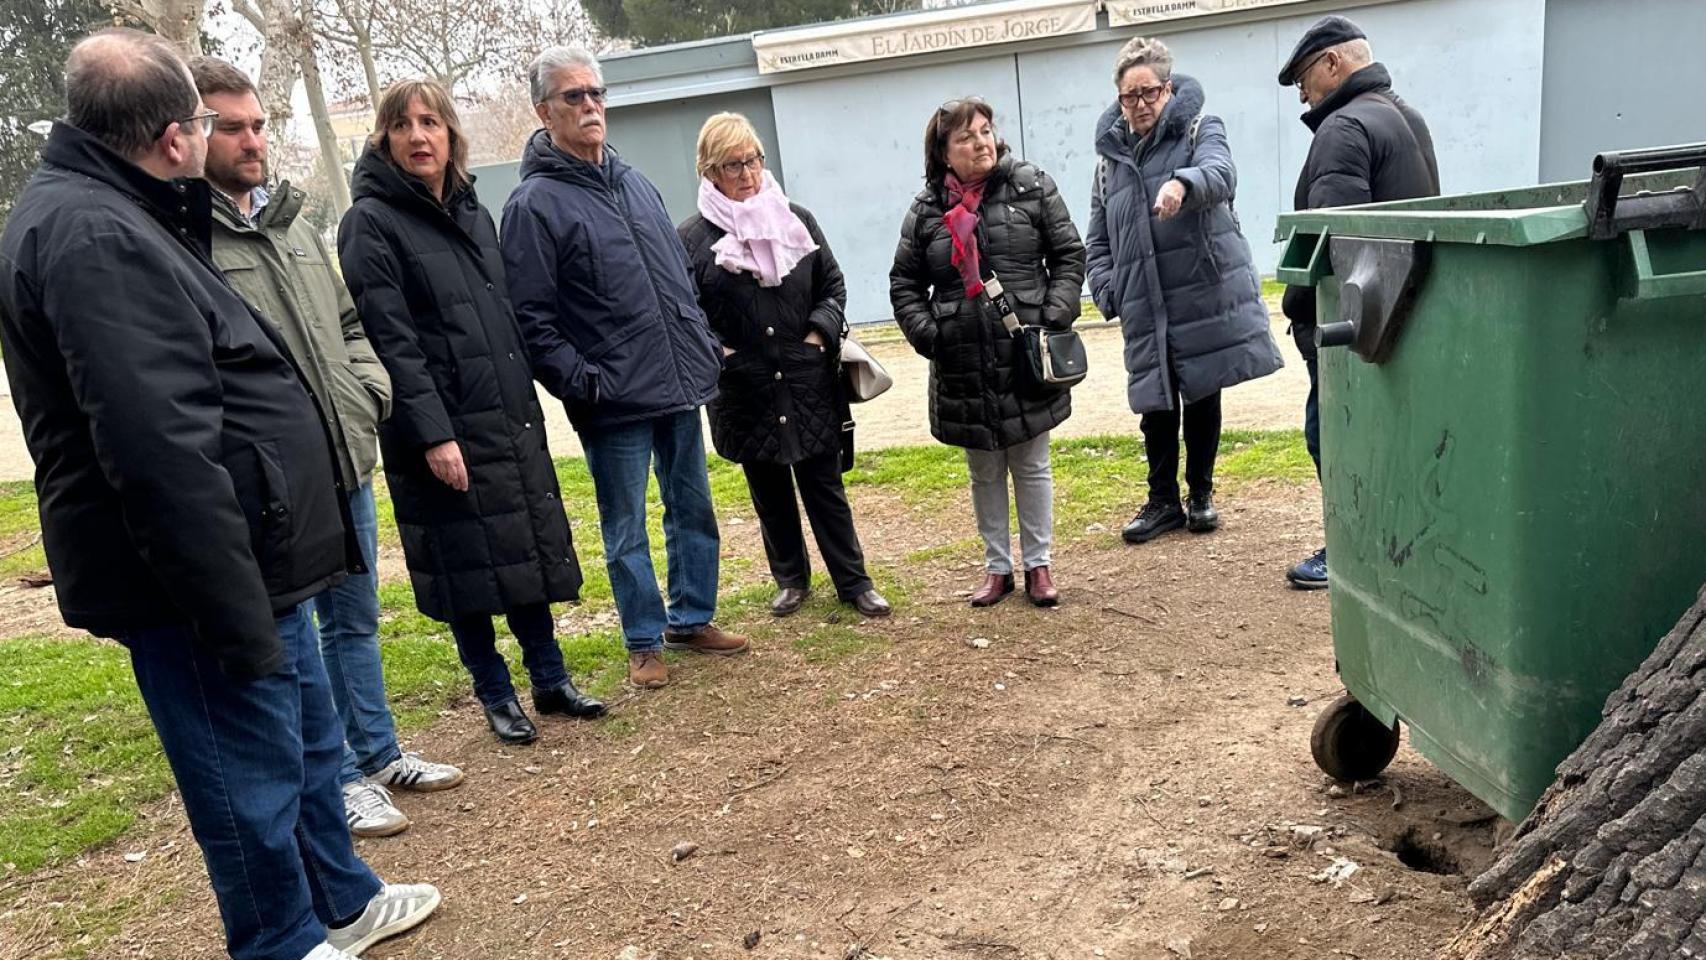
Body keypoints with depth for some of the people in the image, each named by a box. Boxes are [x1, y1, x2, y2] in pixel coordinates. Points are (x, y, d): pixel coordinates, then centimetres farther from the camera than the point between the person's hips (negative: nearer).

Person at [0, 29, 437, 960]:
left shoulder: (112, 217, 14)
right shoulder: (92, 236, -21)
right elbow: (162, 453, -28)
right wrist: (235, 613, -26)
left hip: (251, 560, 11)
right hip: (205, 580, -11)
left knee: (308, 741, 22)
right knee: (254, 779, 6)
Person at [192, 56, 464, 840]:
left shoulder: (295, 224, 13)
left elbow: (348, 321, 21)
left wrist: (369, 392, 6)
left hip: (346, 460, 8)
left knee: (356, 619, 18)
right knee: (295, 638, 6)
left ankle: (379, 754, 33)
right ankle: (341, 779, 20)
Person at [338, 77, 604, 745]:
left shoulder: (474, 213, 13)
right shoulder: (371, 223, -8)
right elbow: (391, 340, -15)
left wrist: (528, 402, 15)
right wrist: (433, 434, -20)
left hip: (511, 417, 7)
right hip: (443, 430, -6)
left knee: (533, 548, 11)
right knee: (469, 563, 3)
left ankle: (550, 679, 24)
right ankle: (496, 696, 18)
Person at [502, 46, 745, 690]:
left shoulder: (635, 183, 13)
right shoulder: (534, 204, -7)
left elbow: (682, 274, 19)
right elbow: (530, 318, -11)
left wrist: (706, 346, 11)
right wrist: (580, 380, -18)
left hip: (680, 386, 6)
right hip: (614, 401, -6)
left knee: (694, 511, 15)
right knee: (625, 529, 6)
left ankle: (692, 619, 31)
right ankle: (645, 642, 22)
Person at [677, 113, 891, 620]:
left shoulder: (797, 220, 4)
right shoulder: (692, 238, -4)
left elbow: (833, 285, 11)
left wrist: (820, 334, -3)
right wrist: (719, 355, -12)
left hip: (809, 384, 1)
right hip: (745, 393, -1)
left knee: (825, 485, 8)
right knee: (770, 493, 13)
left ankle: (854, 581, 19)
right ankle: (791, 579, 30)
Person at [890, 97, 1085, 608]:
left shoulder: (1032, 188, 0)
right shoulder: (927, 209, 3)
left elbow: (1070, 256, 3)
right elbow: (905, 284, 10)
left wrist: (1054, 317, -9)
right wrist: (927, 333, -4)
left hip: (1028, 357, -1)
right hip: (963, 366, 1)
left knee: (1031, 465, 10)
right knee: (984, 471, 13)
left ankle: (1037, 564, 25)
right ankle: (997, 566, 27)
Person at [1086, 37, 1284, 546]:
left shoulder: (1201, 130, 2)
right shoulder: (1110, 155, 13)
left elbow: (1220, 173, -22)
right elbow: (1099, 240, 16)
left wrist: (1182, 183, -44)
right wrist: (1107, 291, 0)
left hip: (1206, 296, -2)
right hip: (1145, 309, 3)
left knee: (1203, 399, 7)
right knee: (1157, 405, 4)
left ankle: (1201, 494, 24)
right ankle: (1163, 500, 19)